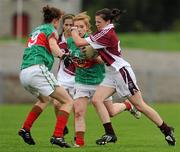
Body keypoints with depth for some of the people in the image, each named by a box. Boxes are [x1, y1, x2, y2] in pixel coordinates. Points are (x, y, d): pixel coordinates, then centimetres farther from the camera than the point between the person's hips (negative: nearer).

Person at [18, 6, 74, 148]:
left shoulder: (36, 30, 27)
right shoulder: (50, 29, 5)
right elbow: (54, 47, -14)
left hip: (23, 73, 9)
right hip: (37, 70, -9)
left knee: (45, 99, 35)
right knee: (68, 101, -6)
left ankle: (25, 129, 24)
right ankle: (57, 136, -21)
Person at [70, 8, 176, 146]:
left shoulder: (106, 34, -19)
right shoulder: (108, 32, 10)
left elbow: (79, 42, -20)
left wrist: (73, 29, -2)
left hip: (122, 71, -10)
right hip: (111, 74, 10)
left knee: (140, 105, -4)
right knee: (96, 100, -6)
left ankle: (167, 130, 8)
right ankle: (110, 134, -6)